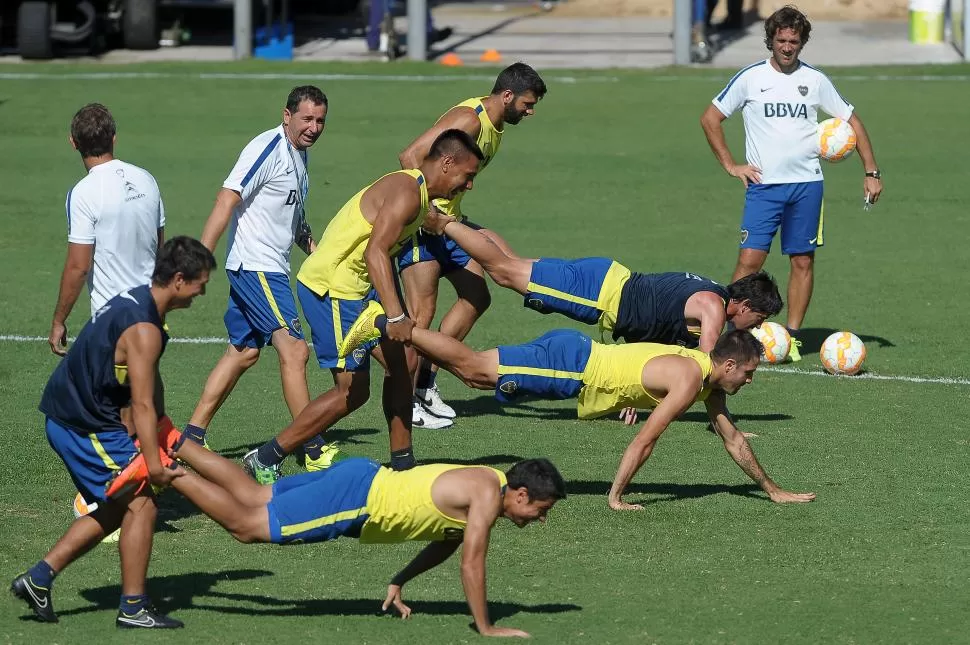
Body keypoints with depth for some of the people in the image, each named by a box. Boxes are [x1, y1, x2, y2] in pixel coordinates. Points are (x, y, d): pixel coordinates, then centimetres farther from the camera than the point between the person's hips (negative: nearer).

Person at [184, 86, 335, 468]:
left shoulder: (299, 155, 15)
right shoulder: (267, 149, -14)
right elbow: (227, 200, -20)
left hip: (271, 269, 10)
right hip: (255, 266, -10)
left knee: (243, 352, 12)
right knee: (294, 349, -12)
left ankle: (192, 437, 17)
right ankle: (312, 449, -10)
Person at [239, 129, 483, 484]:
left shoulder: (417, 195, 15)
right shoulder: (407, 193, -18)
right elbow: (375, 252, -29)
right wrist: (395, 317, -37)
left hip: (354, 288, 10)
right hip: (330, 288, -10)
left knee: (400, 364, 10)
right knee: (353, 391, -7)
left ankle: (402, 465, 17)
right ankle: (265, 460, -4)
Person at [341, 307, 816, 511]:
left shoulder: (710, 378, 9)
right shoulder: (688, 381, -20)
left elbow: (732, 438, 21)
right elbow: (644, 441, -21)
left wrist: (772, 490, 22)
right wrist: (615, 497, -16)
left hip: (579, 356, 8)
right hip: (572, 365, -8)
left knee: (474, 372, 11)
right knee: (472, 368, -7)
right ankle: (386, 324, -6)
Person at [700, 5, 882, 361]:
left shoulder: (815, 80, 6)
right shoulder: (750, 78, 1)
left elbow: (852, 121, 13)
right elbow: (710, 119, 8)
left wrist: (872, 172, 7)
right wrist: (730, 165, 1)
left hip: (806, 184, 2)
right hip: (763, 185, -2)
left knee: (803, 261, 2)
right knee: (750, 259, -11)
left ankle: (792, 337, 10)